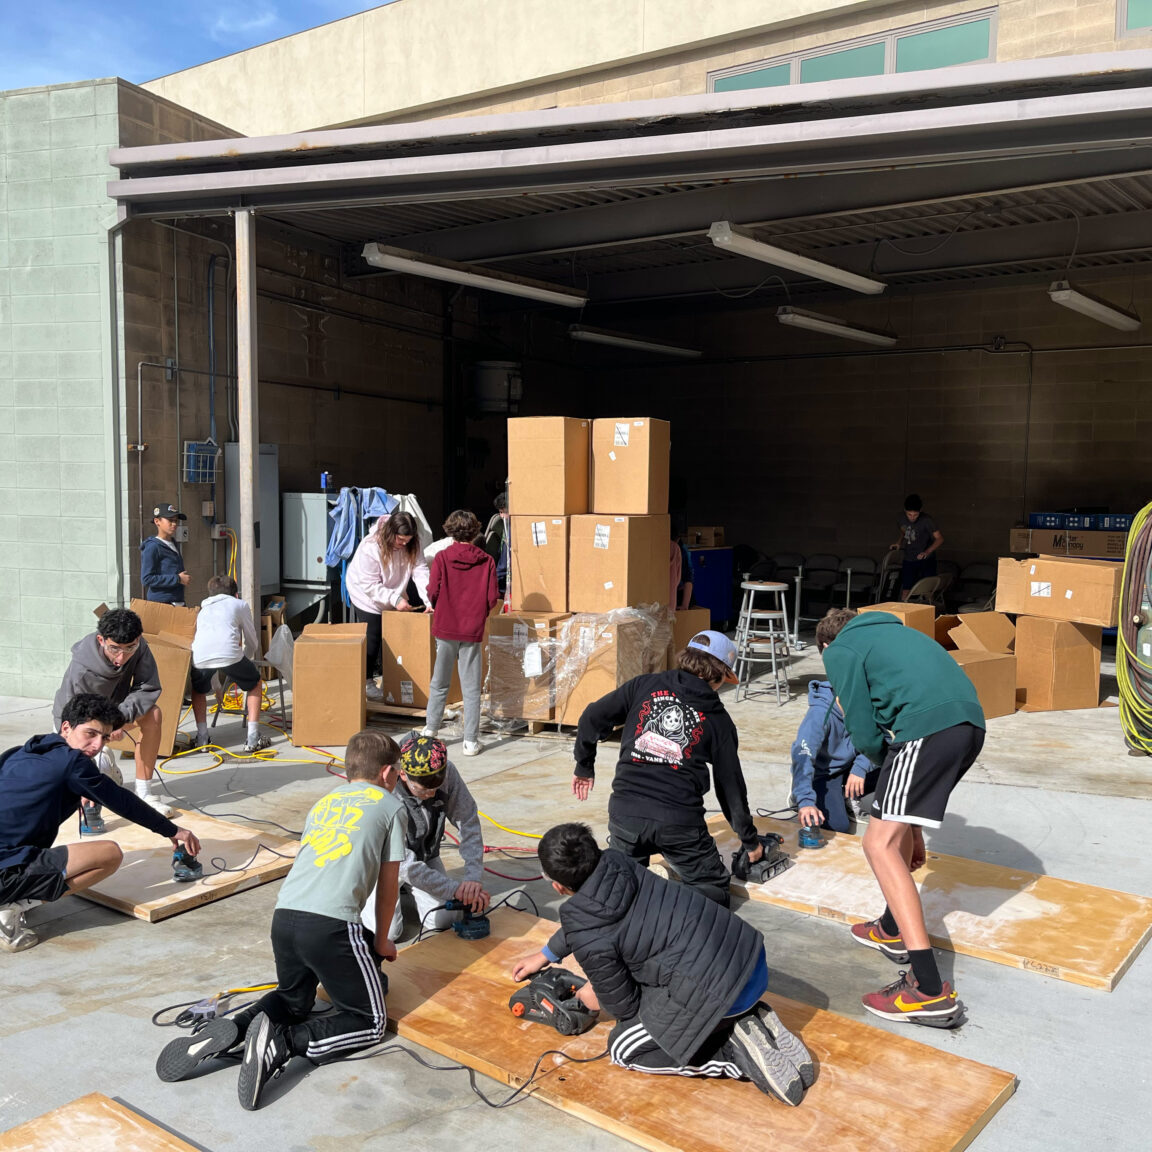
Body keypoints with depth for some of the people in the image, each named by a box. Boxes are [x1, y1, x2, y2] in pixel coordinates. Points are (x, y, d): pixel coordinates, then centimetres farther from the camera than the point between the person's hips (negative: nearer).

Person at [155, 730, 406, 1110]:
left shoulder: (325, 801, 27)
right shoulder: (390, 805, 12)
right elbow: (388, 884, 15)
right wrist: (381, 939, 31)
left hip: (284, 916, 6)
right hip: (331, 922, -6)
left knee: (292, 1002, 30)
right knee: (370, 1021, 9)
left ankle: (234, 1028, 1)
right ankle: (282, 1043, -13)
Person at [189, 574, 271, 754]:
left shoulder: (203, 610, 39)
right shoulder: (240, 605, 29)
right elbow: (253, 643, 32)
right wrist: (243, 662, 52)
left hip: (199, 657, 3)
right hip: (229, 653, -3)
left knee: (198, 691, 34)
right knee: (255, 685, 24)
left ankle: (202, 738, 22)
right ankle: (253, 740, 15)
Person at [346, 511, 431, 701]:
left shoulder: (412, 545, -17)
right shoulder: (370, 547, -33)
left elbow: (420, 571, -23)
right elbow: (370, 585, -30)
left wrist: (429, 600, -36)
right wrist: (395, 599, -39)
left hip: (394, 596, 5)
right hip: (368, 598, -5)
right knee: (371, 640, -2)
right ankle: (366, 682, 11)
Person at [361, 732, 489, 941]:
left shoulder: (447, 772, -26)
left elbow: (469, 823, -18)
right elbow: (403, 864, -35)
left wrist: (474, 877, -30)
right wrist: (455, 889, -36)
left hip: (425, 857, 4)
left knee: (443, 921, -5)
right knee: (387, 930, -15)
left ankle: (406, 888, 24)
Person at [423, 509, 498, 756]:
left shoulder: (442, 558, -6)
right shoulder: (486, 561, -4)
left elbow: (433, 592, -8)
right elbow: (493, 598, -4)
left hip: (445, 628, 0)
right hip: (473, 632, 0)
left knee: (439, 683, 16)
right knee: (471, 688, 5)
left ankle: (430, 730, 23)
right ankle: (471, 741, 6)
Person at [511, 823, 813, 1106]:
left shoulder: (587, 940, -14)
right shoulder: (615, 863, 5)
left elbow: (623, 1006, 1)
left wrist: (590, 997, 23)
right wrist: (545, 954, 40)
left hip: (717, 992, -8)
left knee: (623, 1049, 11)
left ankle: (738, 1053, -1)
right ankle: (752, 1022, 12)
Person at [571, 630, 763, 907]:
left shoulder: (646, 685, 8)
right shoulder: (718, 720, 8)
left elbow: (593, 718, 7)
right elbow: (731, 784, 13)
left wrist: (584, 766, 23)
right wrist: (750, 841, 26)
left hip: (624, 812, 2)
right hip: (680, 821, -2)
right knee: (714, 890, 15)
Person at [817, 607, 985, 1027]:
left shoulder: (839, 651, 12)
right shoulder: (890, 632, 34)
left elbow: (864, 733, 1)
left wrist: (888, 765, 22)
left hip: (929, 726, -8)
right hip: (970, 721, 8)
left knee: (880, 845, -6)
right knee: (899, 823, 27)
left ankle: (930, 990, -12)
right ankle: (894, 929, 38)